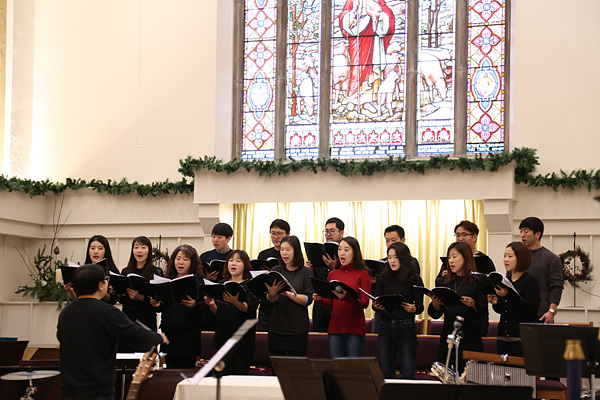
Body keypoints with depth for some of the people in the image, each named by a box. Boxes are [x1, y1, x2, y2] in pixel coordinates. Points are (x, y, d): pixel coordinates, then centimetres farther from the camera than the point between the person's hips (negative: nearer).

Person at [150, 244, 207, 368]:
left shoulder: (199, 281, 1)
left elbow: (206, 307, -6)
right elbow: (162, 308, 18)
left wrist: (194, 305, -24)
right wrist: (156, 305, -3)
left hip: (190, 334, -4)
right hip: (169, 332, 4)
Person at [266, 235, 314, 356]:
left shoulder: (306, 272, 2)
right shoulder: (275, 270, 11)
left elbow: (308, 299, -6)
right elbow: (270, 299, 4)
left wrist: (287, 293, -18)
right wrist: (272, 294, -20)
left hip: (298, 329, -2)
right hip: (276, 327, 2)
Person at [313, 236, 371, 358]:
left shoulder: (362, 274, 0)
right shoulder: (333, 274, 12)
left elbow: (365, 303, -9)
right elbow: (330, 303, 14)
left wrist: (346, 297, -25)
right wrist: (320, 299, -7)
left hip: (355, 329, -4)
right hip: (335, 328, 4)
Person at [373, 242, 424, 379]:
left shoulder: (415, 279, 0)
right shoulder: (383, 278, 8)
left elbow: (420, 307, 0)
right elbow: (375, 302, 8)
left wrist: (412, 309, -23)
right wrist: (376, 305, -15)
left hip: (406, 327, -3)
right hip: (385, 326, 3)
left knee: (408, 374, -4)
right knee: (386, 373, 5)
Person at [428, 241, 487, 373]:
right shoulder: (446, 281, 13)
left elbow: (483, 312, -4)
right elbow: (436, 314, 12)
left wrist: (472, 304, -22)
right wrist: (435, 303, -8)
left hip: (470, 337, -4)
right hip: (448, 335, 4)